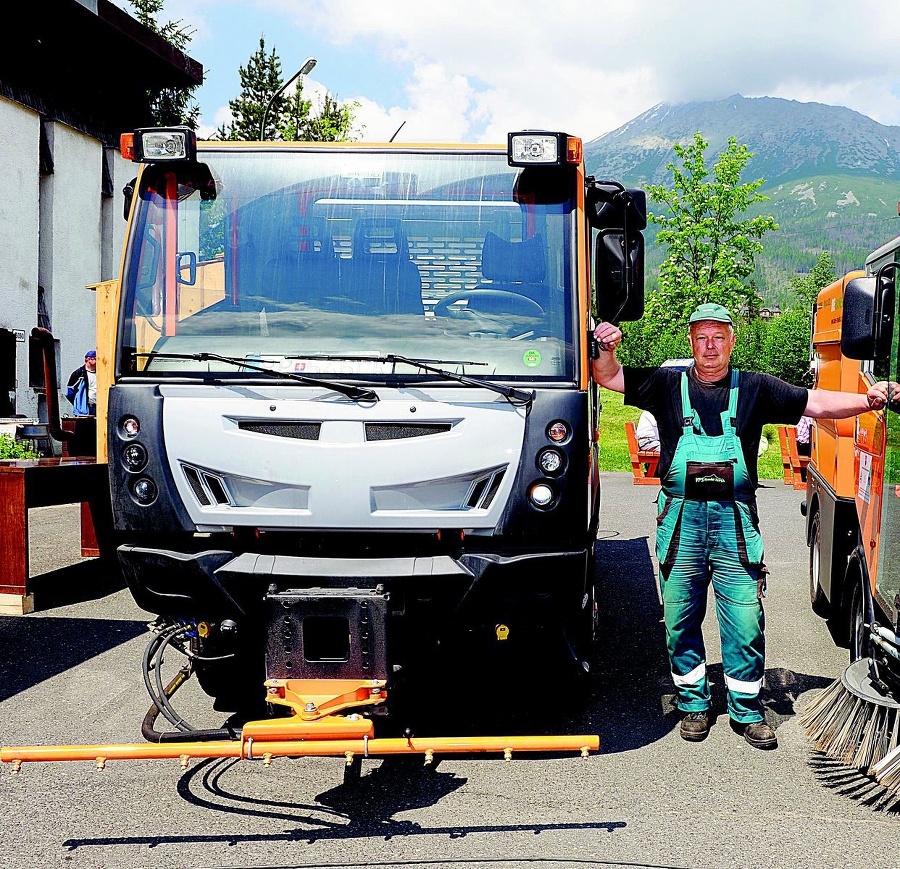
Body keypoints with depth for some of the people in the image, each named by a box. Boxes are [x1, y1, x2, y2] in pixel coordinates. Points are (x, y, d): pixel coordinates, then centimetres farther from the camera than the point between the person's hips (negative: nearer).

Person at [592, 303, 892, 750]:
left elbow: (815, 402, 2)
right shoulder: (668, 385, 6)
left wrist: (868, 400, -12)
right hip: (680, 518, 0)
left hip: (735, 520, 0)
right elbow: (609, 377, 6)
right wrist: (606, 348, -14)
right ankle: (693, 703, 23)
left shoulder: (756, 389, 7)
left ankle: (747, 710, 14)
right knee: (680, 617, 7)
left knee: (745, 620, -1)